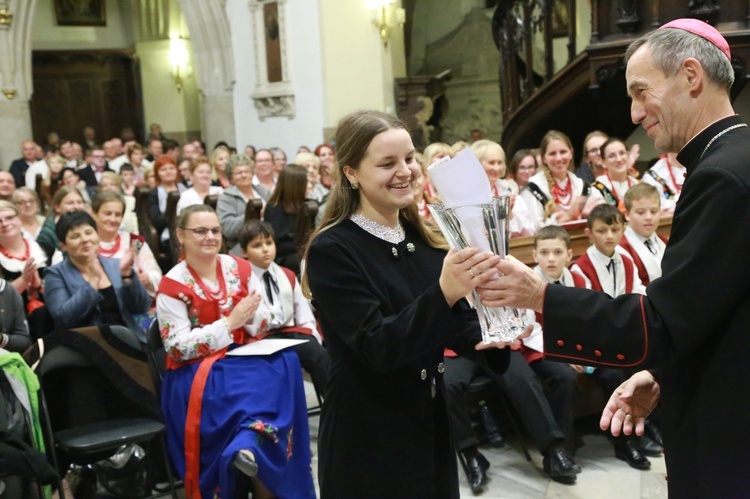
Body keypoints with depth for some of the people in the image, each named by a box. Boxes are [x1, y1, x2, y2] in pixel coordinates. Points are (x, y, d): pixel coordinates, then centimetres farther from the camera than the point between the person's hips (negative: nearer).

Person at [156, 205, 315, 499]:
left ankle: (248, 442, -35)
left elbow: (262, 326, 9)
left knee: (283, 363, -28)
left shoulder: (240, 269, 5)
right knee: (263, 386, -33)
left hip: (245, 359, 5)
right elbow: (178, 348, -13)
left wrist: (250, 316, -16)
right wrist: (230, 323, -18)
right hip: (196, 374, -5)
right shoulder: (173, 285, -8)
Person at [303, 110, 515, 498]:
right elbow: (376, 345, -23)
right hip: (367, 443, -6)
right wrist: (443, 293, -37)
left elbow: (457, 326, 5)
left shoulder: (425, 240, 4)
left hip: (431, 428, 6)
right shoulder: (332, 250, -14)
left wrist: (488, 335, -17)